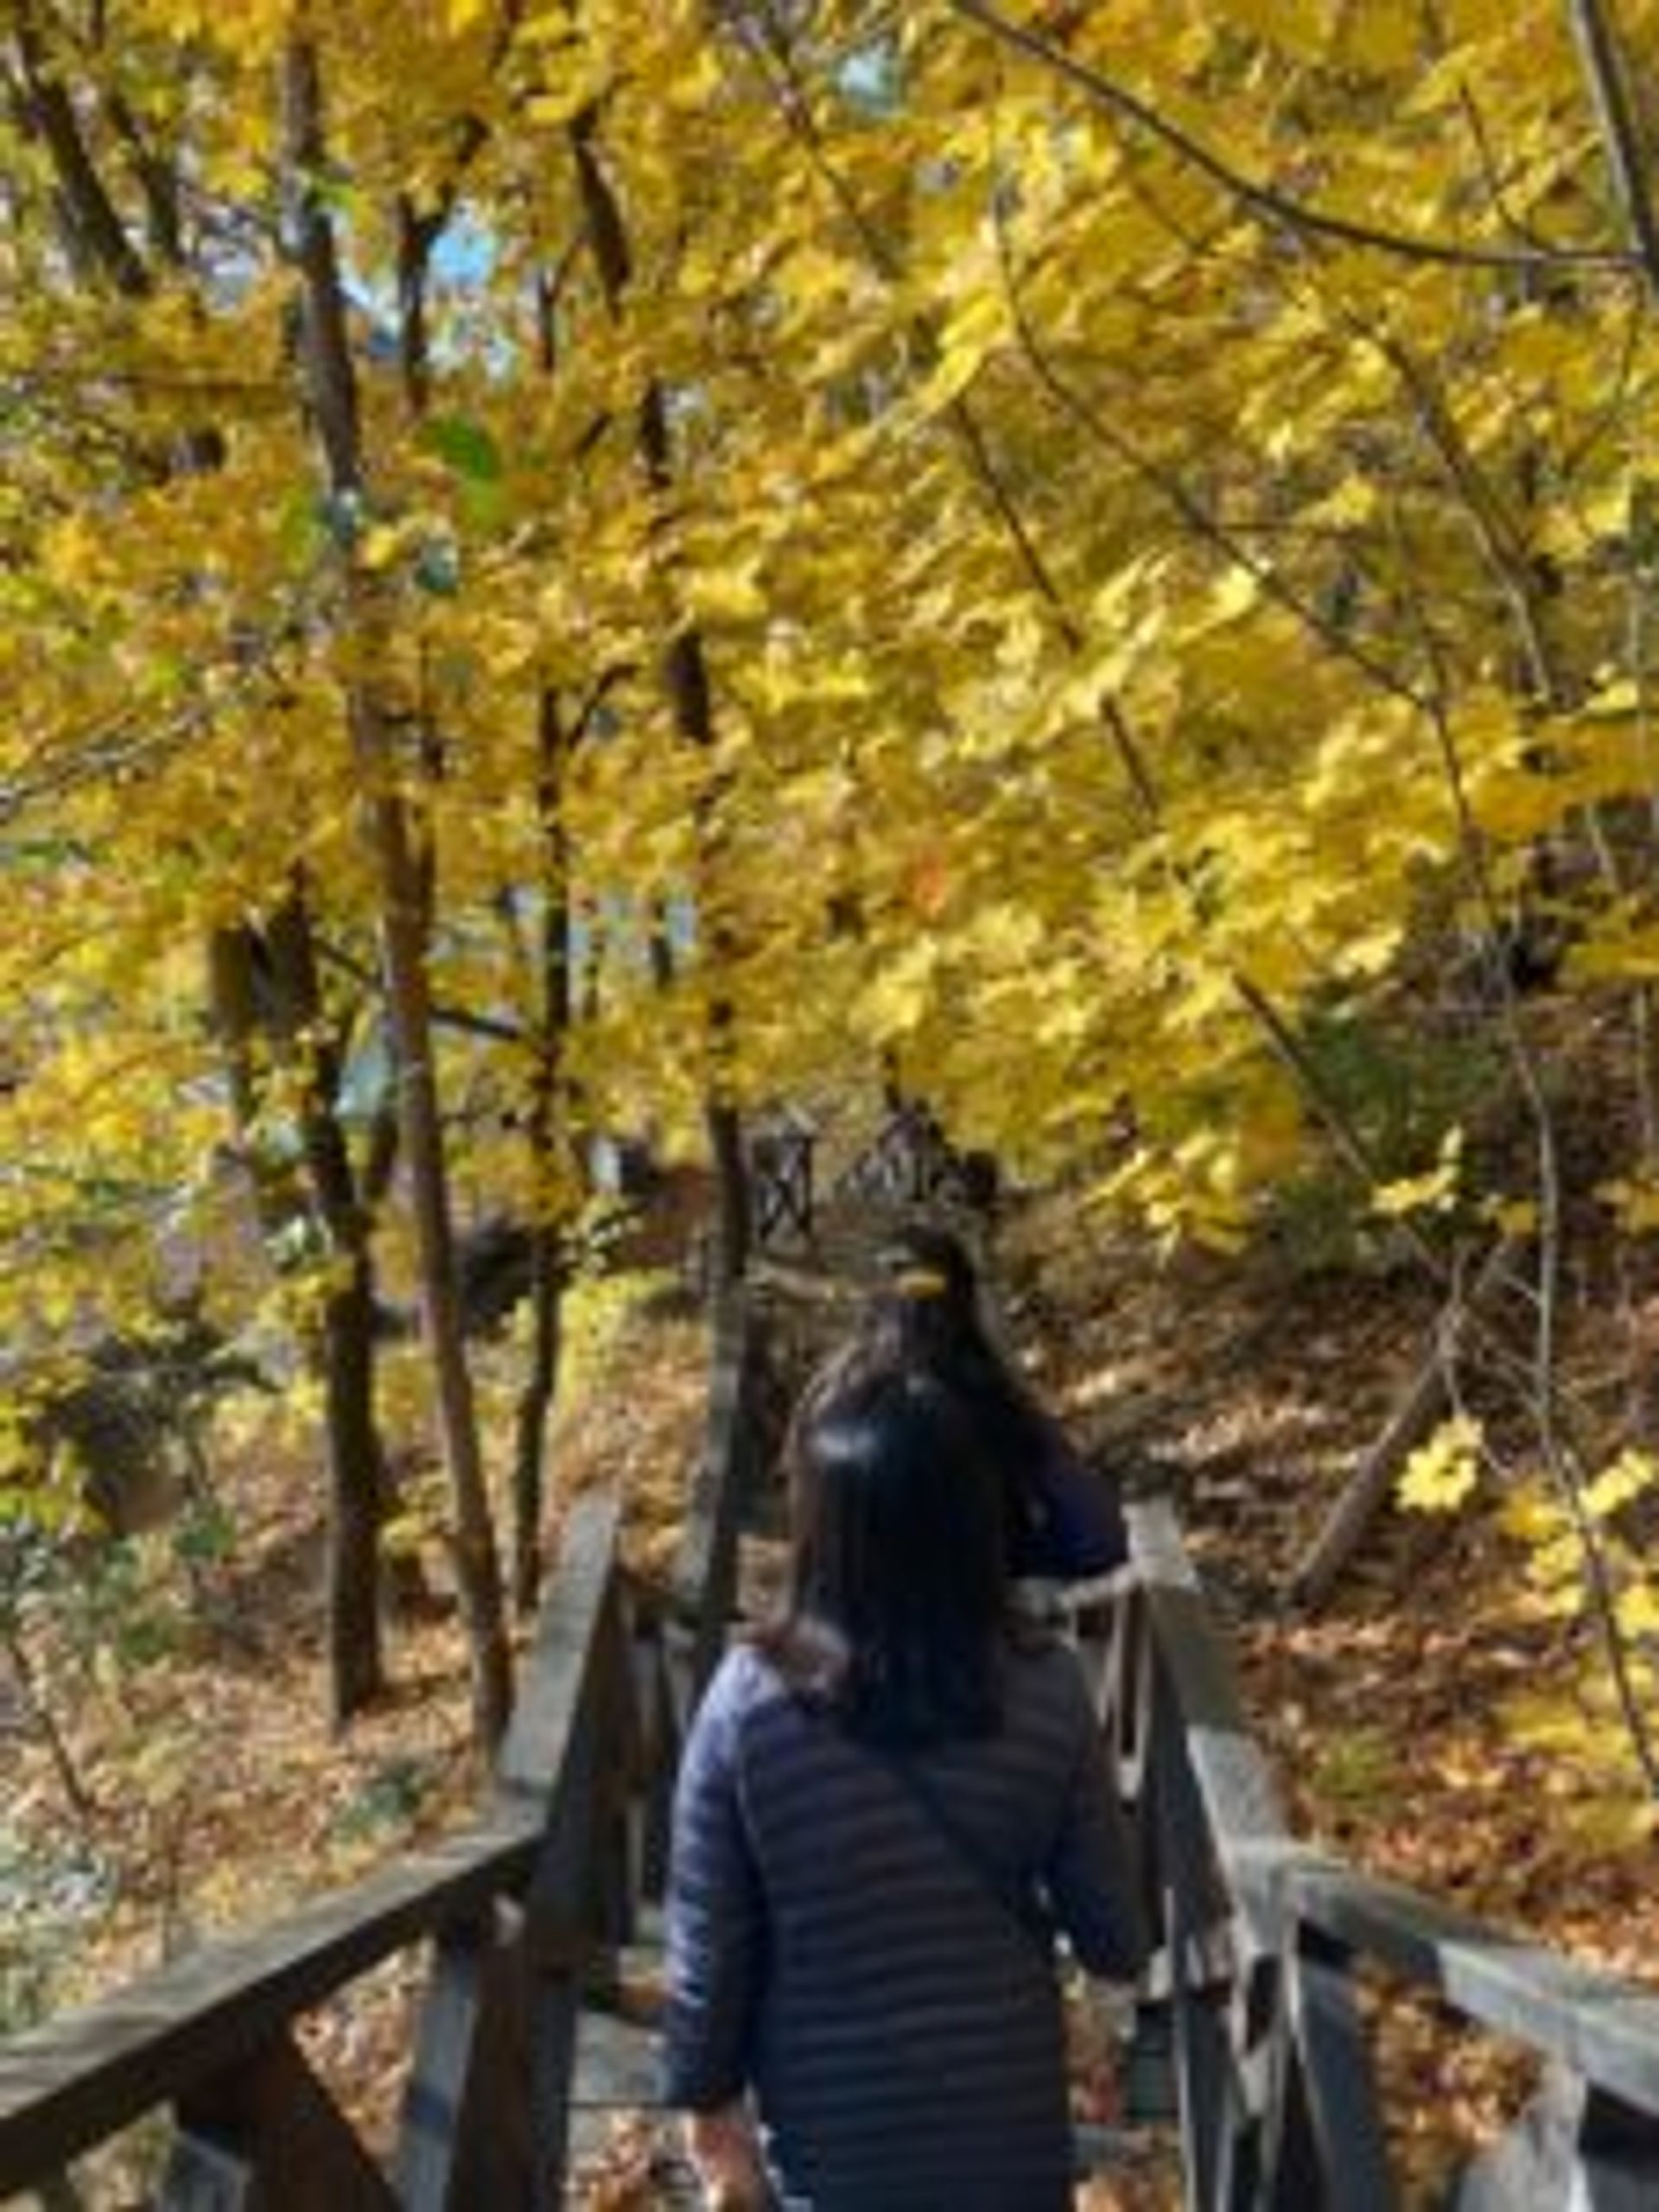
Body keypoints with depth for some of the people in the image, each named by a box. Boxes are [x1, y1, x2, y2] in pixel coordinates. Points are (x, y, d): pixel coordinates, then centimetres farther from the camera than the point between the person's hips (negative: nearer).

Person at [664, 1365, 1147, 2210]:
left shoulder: (750, 1701, -23)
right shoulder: (1046, 1693, -19)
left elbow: (708, 1942, -13)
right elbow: (1115, 1939, -10)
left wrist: (708, 2098, 4)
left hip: (831, 2121, -1)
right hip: (1006, 2113, 1)